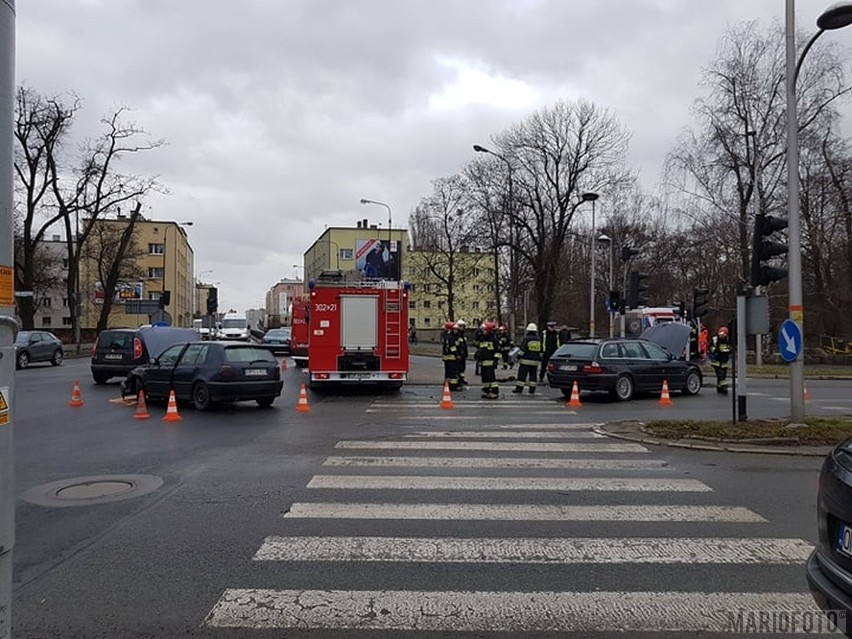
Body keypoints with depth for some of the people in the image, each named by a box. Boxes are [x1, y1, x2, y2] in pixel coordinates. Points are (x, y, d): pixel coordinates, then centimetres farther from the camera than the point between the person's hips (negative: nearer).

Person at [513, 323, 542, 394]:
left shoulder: (526, 338, -9)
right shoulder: (539, 339, 9)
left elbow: (522, 349, -11)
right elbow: (541, 351, 17)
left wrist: (519, 356, -2)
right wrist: (539, 358, 25)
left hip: (525, 360, -5)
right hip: (535, 361, 5)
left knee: (522, 374, -1)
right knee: (533, 375, 10)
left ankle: (519, 388, -1)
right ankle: (532, 389, 9)